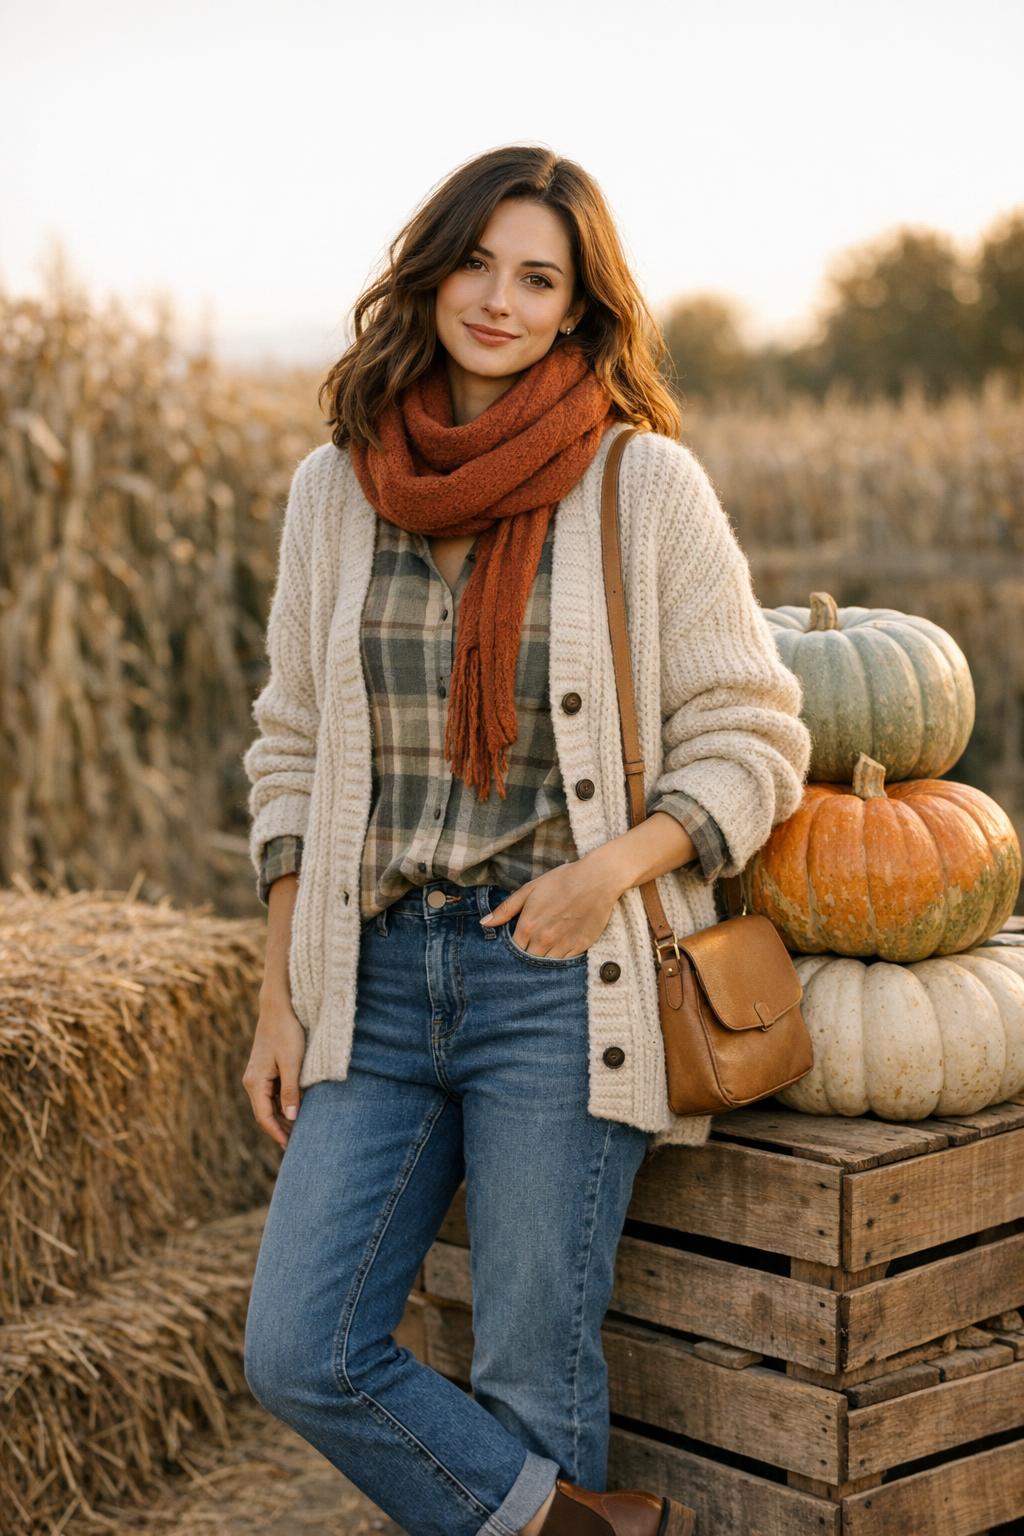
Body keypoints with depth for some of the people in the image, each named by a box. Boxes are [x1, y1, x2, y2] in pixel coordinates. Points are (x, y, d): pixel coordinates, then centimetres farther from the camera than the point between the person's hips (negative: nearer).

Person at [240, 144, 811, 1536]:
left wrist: (612, 868, -17)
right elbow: (293, 753, 13)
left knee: (531, 1380, 0)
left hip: (561, 979, -4)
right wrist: (280, 998, 8)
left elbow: (751, 740, 0)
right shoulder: (336, 489, 9)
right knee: (300, 1356, -5)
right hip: (381, 975, 4)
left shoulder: (646, 484, -2)